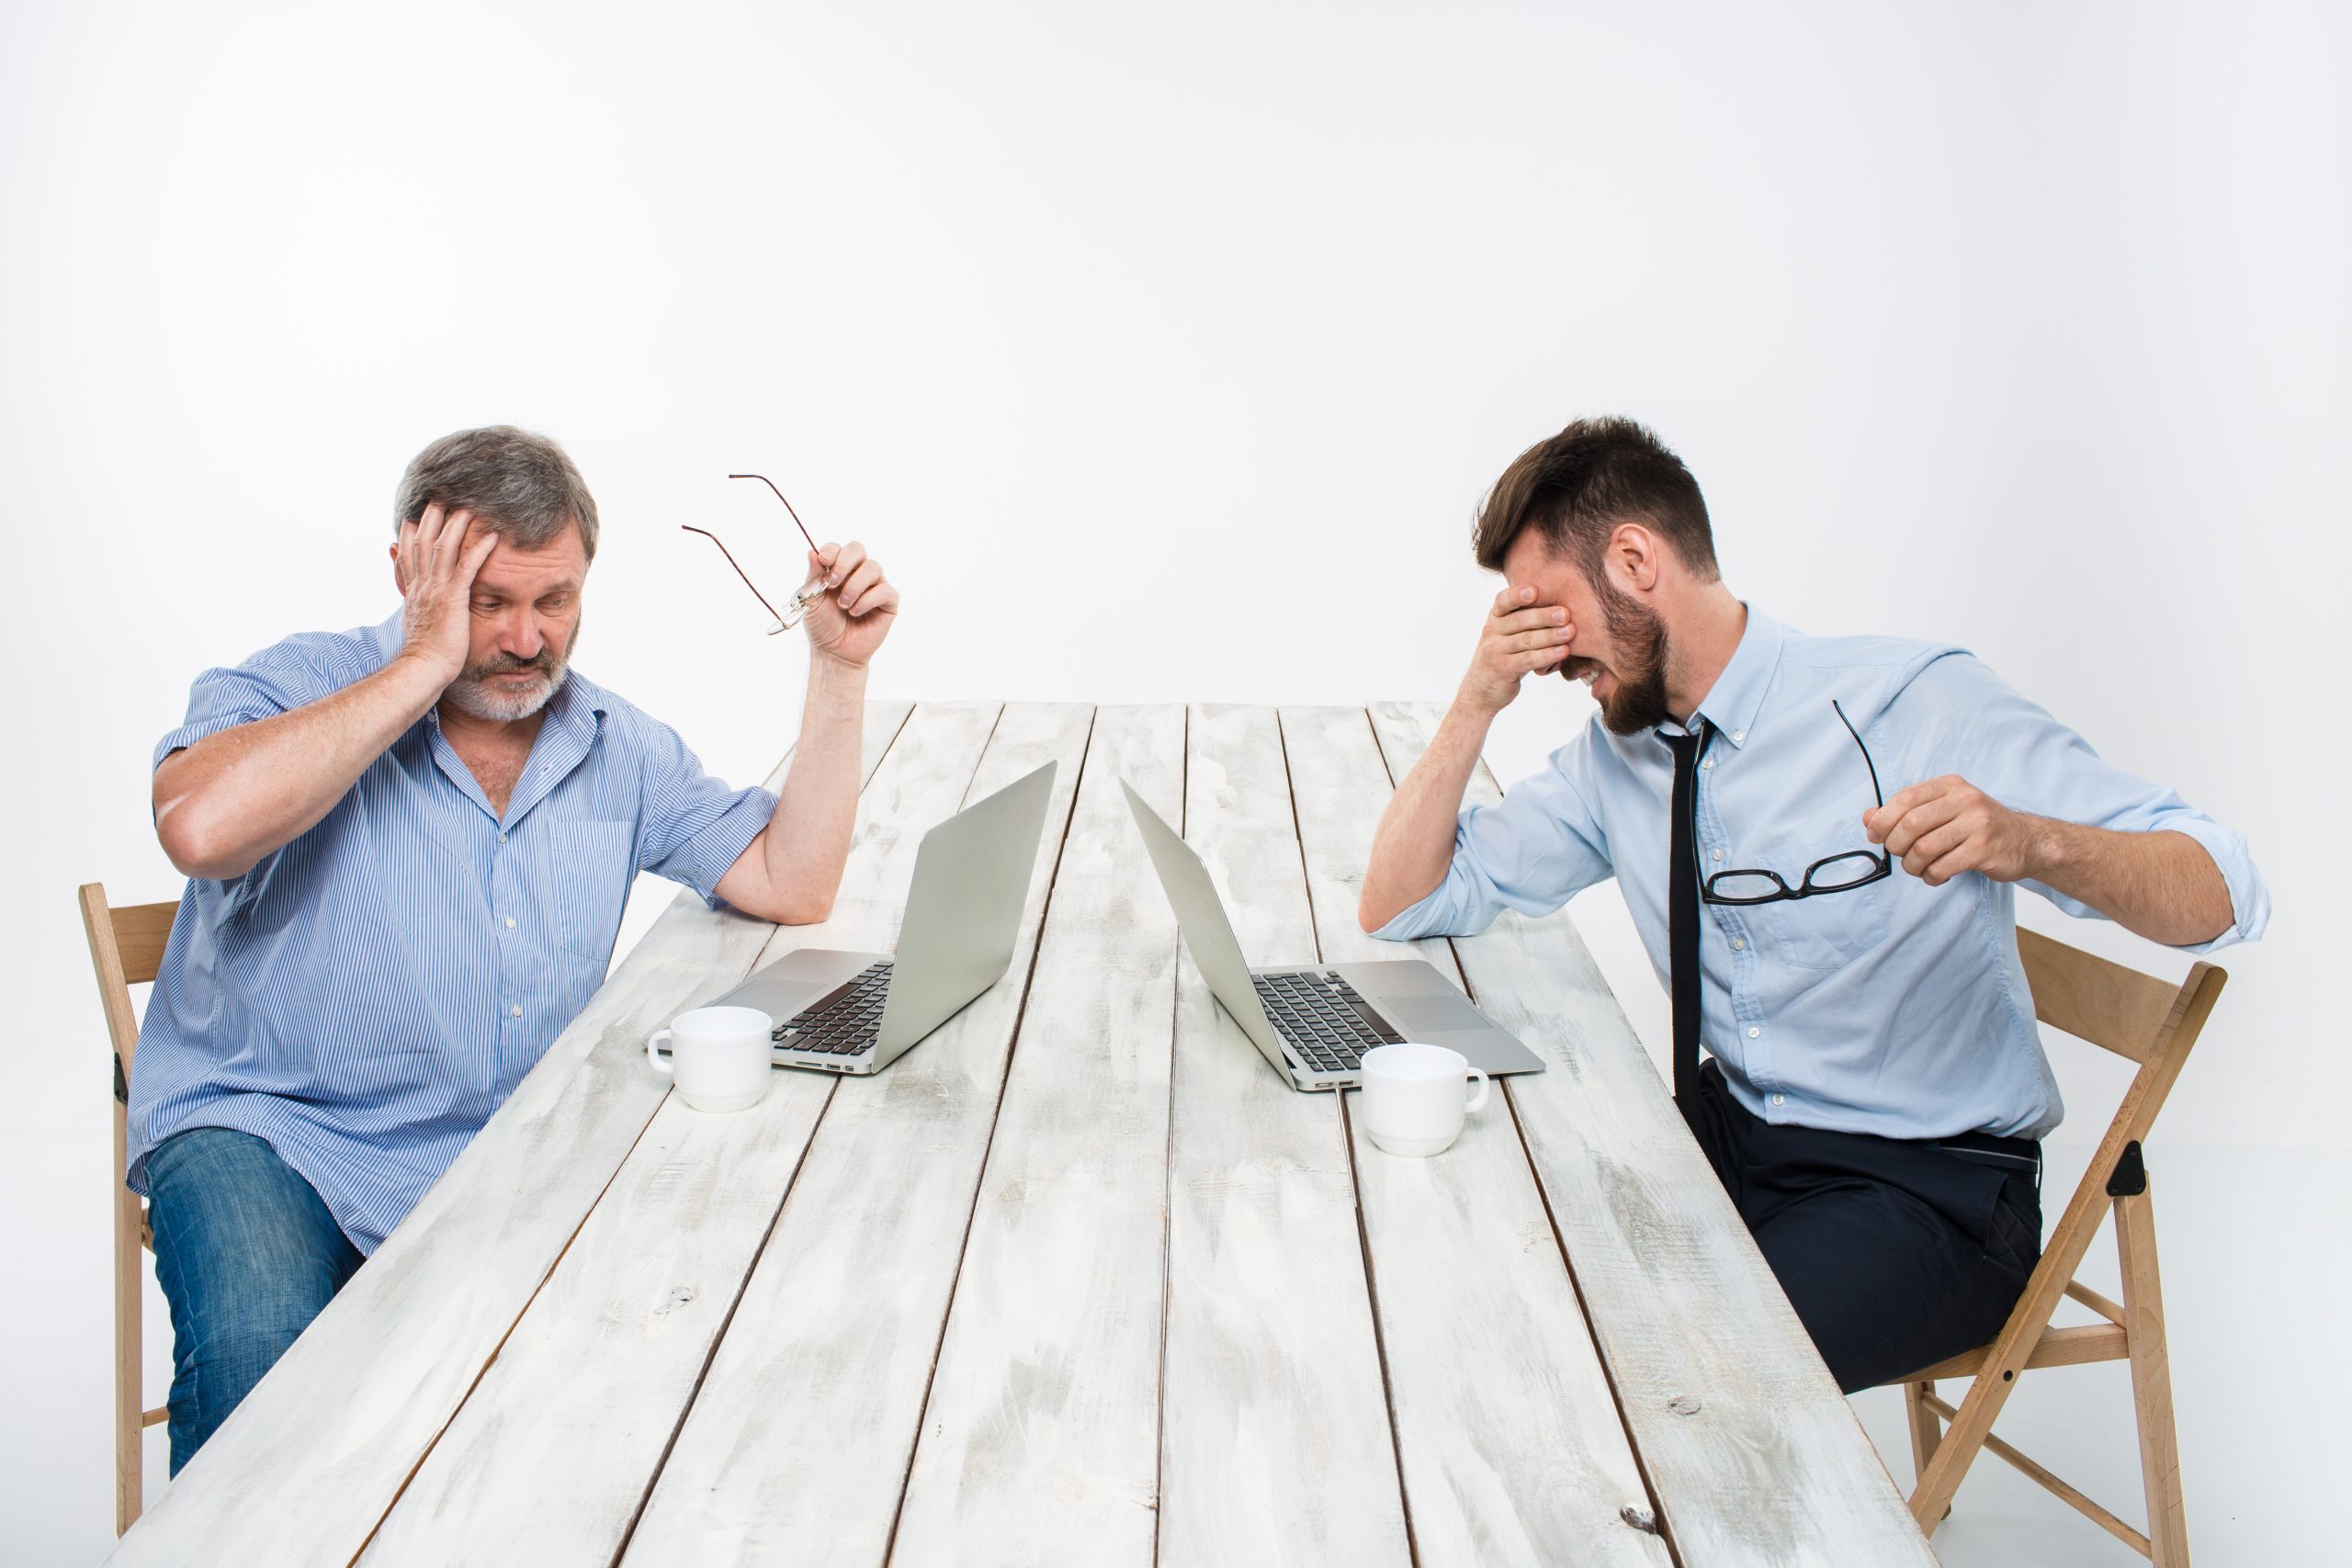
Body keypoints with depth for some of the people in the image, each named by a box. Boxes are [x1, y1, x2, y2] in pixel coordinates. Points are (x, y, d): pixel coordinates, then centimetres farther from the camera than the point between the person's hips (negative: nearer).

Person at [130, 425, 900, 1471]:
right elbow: (202, 827, -29)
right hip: (268, 1129, -3)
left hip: (509, 1152, 4)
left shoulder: (619, 749, 7)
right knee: (263, 1353, -32)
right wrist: (425, 665, -21)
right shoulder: (293, 690, -6)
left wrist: (838, 668, -5)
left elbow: (792, 884, 2)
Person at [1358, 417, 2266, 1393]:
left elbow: (2221, 893, -17)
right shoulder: (1616, 756, 2)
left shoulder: (1915, 702, -14)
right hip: (1734, 1130, 6)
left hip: (1930, 1184, -5)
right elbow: (1398, 907, 6)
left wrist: (2029, 840, -39)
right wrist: (1479, 701, -7)